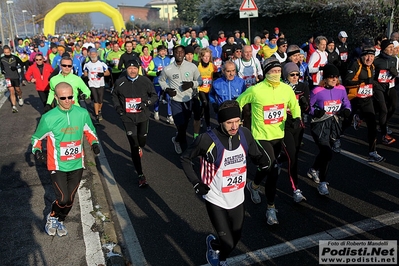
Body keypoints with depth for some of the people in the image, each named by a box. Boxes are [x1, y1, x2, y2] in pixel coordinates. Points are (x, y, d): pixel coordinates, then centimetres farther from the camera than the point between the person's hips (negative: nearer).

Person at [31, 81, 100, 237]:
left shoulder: (82, 113, -5)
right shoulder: (49, 118, -12)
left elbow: (89, 131, 13)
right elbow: (36, 137, 3)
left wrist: (94, 143, -4)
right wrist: (37, 151, -15)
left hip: (77, 165, 3)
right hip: (57, 165, -3)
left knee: (70, 199, 12)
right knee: (63, 199, -9)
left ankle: (60, 221, 41)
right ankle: (52, 218, 24)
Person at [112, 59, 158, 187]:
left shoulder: (145, 81, -5)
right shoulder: (120, 82, -3)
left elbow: (154, 95, 3)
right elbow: (114, 95, 14)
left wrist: (146, 103, -16)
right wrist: (117, 106, -2)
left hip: (143, 116, 1)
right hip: (128, 118, -1)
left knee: (142, 141, 14)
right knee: (134, 145, -5)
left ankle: (139, 149, 55)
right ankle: (140, 175, 2)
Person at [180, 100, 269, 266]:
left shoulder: (245, 134, -9)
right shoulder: (208, 139, -23)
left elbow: (256, 155, 9)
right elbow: (185, 158, -7)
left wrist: (264, 165, -11)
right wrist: (196, 183, -11)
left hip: (237, 199, 5)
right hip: (216, 200, -5)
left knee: (235, 239, 19)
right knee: (228, 244, -3)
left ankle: (214, 245, 53)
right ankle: (213, 246, 34)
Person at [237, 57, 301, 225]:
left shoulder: (286, 89, -3)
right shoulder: (255, 90, -16)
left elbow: (294, 105, 13)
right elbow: (238, 103, -2)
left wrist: (296, 117, -6)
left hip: (279, 135, 5)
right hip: (261, 136, -5)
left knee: (268, 168, 20)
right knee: (273, 170, -16)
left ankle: (254, 186, 50)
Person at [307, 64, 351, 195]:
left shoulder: (341, 89, 1)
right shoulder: (317, 91, -13)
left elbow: (346, 103, 13)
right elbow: (308, 106, -6)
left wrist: (346, 110, -8)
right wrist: (315, 112, -24)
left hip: (335, 125, 6)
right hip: (320, 125, -5)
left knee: (324, 152, 18)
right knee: (327, 154, -14)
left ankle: (313, 170, 48)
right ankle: (322, 183, 4)